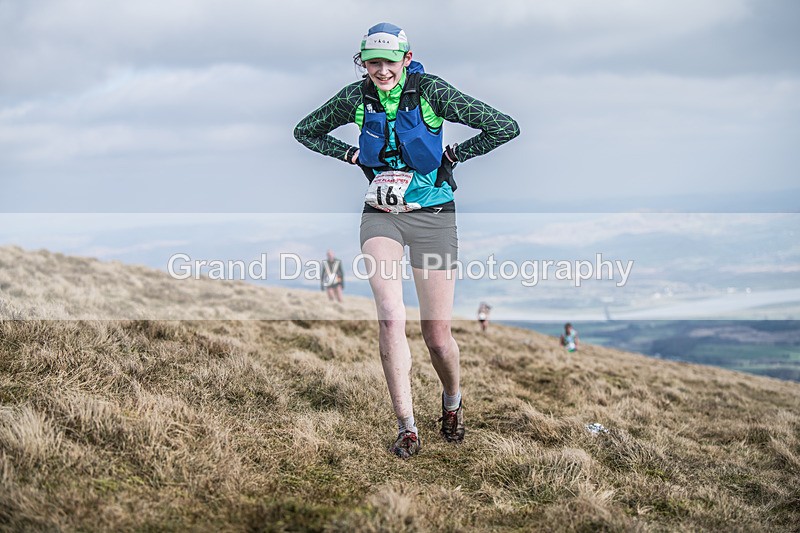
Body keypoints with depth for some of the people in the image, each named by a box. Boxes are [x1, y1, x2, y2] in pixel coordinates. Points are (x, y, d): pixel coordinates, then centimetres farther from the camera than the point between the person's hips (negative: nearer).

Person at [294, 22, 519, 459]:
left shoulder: (431, 91, -12)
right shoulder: (356, 97, -3)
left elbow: (505, 127, -12)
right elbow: (306, 132, 14)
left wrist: (454, 154, -7)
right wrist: (352, 155, 3)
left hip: (433, 216, -1)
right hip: (381, 214, 2)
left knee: (437, 334, 3)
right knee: (391, 318, -20)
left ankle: (452, 401, 36)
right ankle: (407, 428, -11)